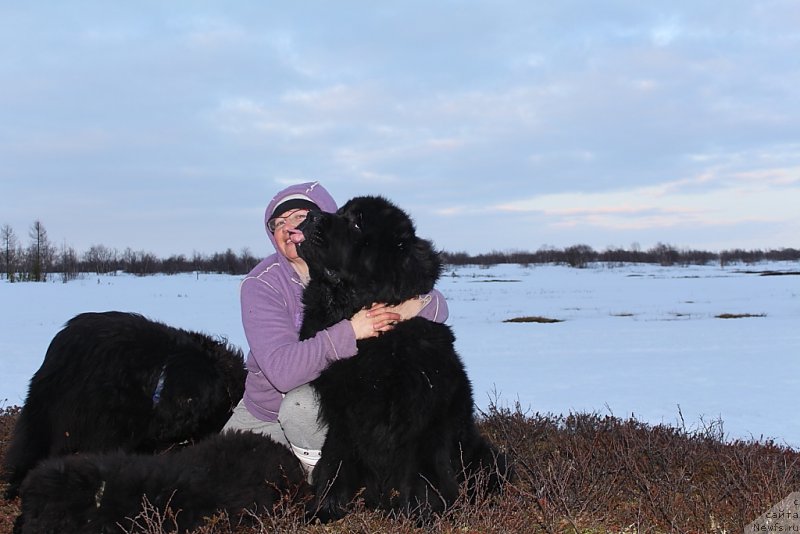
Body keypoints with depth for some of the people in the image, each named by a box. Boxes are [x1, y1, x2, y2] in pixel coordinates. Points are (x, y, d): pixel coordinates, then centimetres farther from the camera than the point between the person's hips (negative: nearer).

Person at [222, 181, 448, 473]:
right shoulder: (260, 284, -18)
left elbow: (437, 305, -12)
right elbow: (281, 371, -32)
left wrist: (408, 307, -36)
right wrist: (350, 331, -41)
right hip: (263, 413, 2)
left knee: (301, 404, -32)